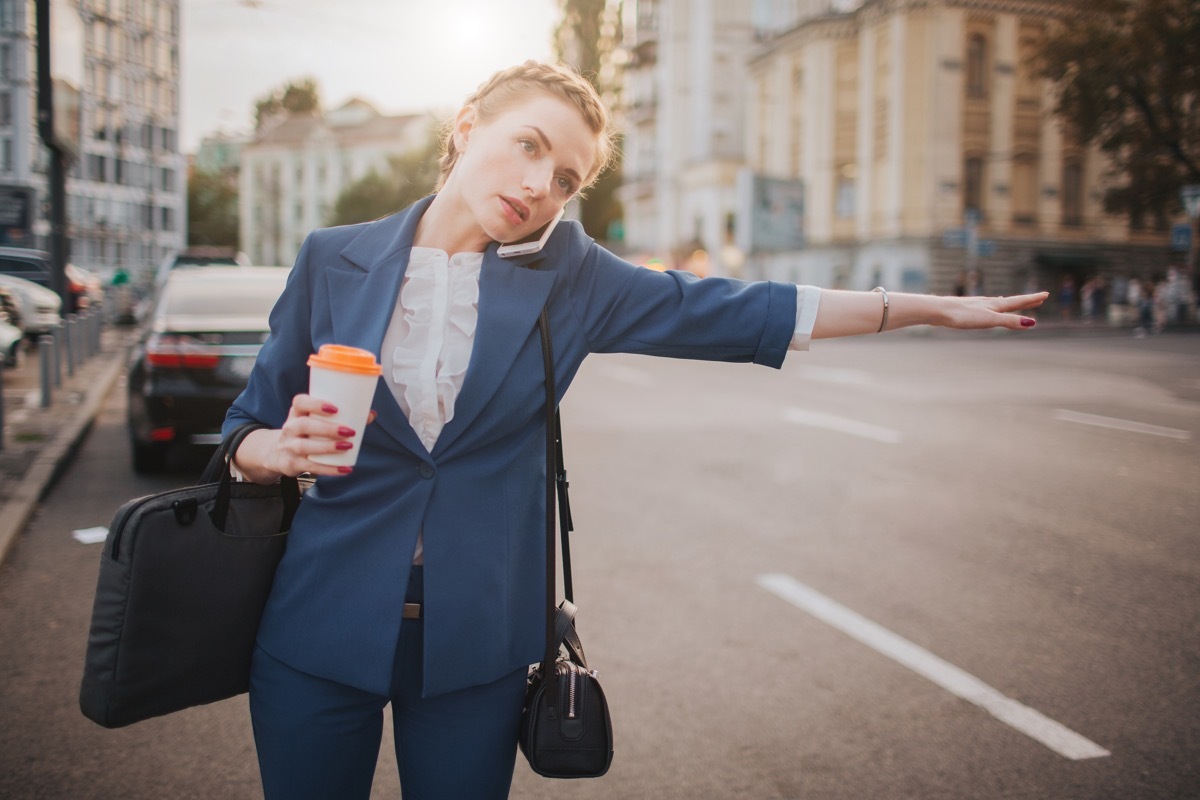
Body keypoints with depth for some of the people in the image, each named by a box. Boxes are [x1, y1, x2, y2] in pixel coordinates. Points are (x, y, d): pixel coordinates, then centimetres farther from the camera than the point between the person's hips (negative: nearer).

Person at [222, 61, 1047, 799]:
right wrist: (282, 450, -20)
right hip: (321, 624, 0)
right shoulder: (333, 259, -2)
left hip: (475, 640, 0)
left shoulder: (568, 278, -2)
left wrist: (933, 307, 2)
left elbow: (737, 313, 1)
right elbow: (246, 433, 4)